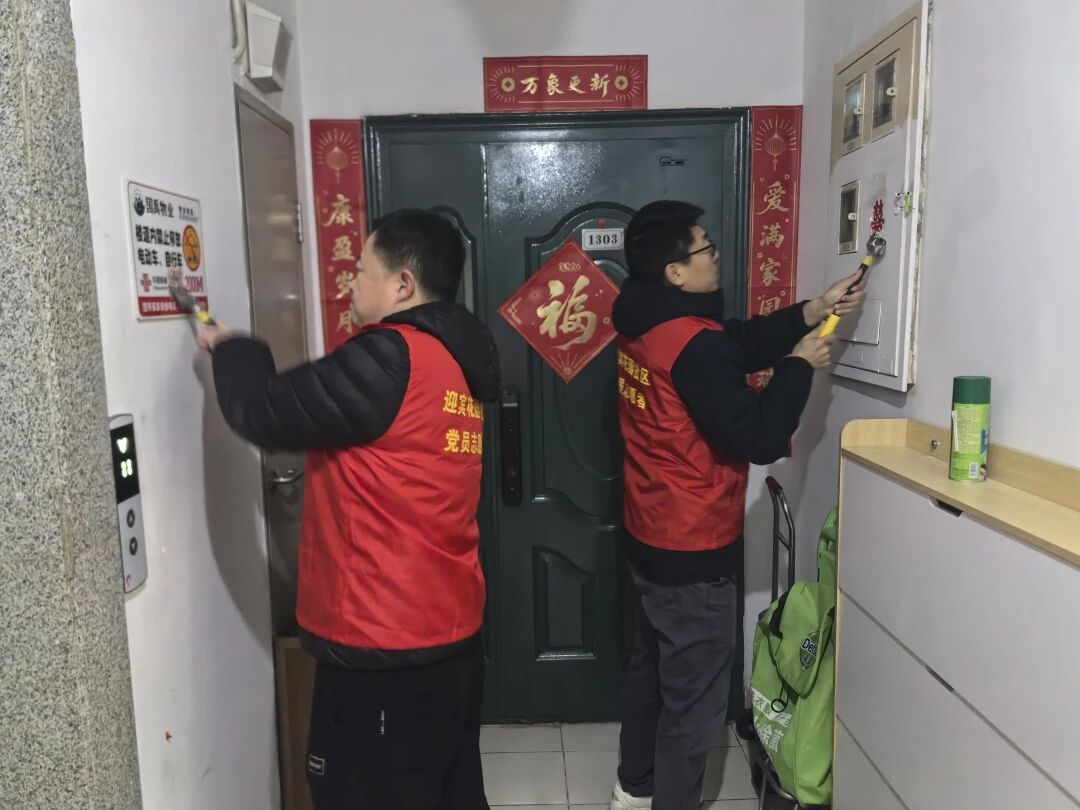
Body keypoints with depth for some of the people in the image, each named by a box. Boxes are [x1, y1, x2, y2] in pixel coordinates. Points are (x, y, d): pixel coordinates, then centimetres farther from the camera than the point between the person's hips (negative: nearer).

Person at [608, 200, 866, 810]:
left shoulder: (646, 325, 3)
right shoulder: (695, 345, -26)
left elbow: (739, 343, 10)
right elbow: (758, 438, -26)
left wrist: (816, 310, 4)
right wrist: (799, 364, -12)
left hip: (650, 538, 10)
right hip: (694, 553, -10)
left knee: (651, 667, 25)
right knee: (694, 701, 9)